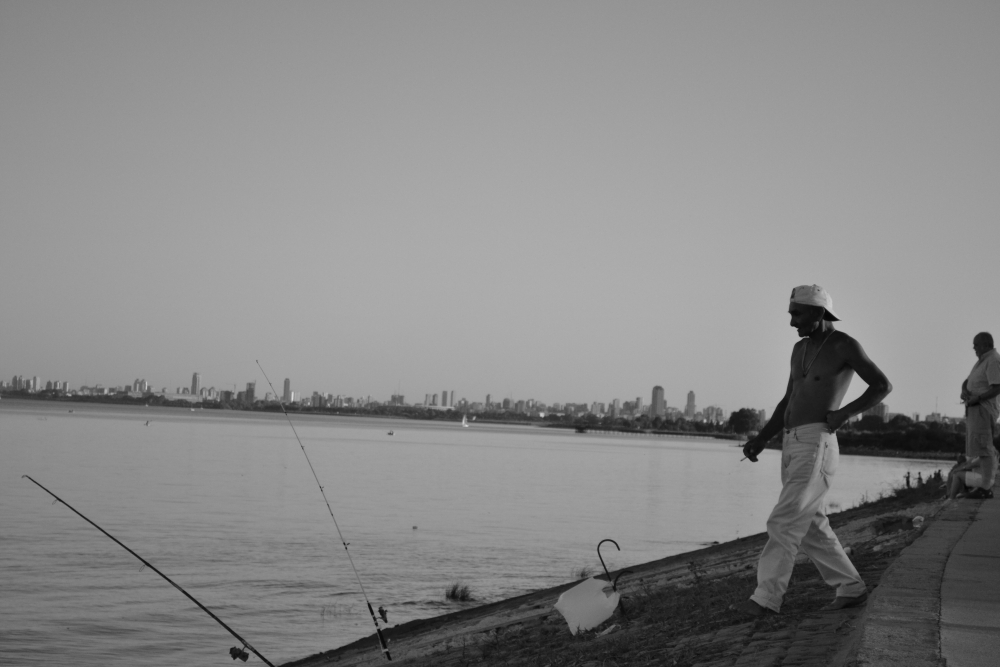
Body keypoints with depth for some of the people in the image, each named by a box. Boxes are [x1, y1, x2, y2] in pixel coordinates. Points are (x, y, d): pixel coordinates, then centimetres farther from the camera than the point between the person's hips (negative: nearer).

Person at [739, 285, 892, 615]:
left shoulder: (845, 345, -4)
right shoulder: (800, 349, 19)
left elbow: (883, 385, -2)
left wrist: (845, 412, -13)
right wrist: (761, 439, 11)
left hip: (816, 446, -9)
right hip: (792, 446, 9)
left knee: (784, 523, -13)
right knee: (810, 527, 10)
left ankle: (766, 597, -10)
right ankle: (851, 588, 20)